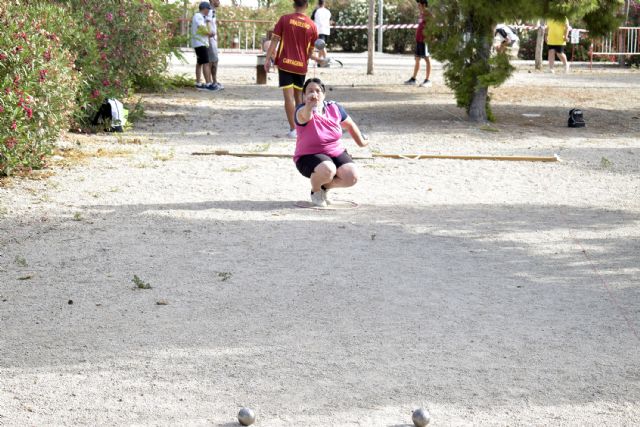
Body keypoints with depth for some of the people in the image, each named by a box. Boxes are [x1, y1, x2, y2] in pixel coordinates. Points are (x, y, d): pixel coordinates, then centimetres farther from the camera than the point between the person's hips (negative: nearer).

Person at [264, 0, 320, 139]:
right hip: (301, 66, 2)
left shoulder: (284, 19, -4)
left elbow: (274, 40, -7)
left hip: (285, 63, -2)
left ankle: (293, 129, -9)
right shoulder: (312, 25, 2)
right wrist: (318, 59, 27)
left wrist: (268, 59, -5)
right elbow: (310, 52, 7)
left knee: (289, 96, -4)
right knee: (299, 96, 15)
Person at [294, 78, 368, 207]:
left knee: (352, 177, -19)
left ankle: (325, 186, 13)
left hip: (337, 153, 5)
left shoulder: (334, 108, -3)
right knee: (328, 169, -37)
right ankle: (315, 191, -1)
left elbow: (350, 125, 15)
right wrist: (310, 105, -67)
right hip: (309, 157, -5)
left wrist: (361, 142, 25)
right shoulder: (302, 110, -18)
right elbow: (305, 116, -45)